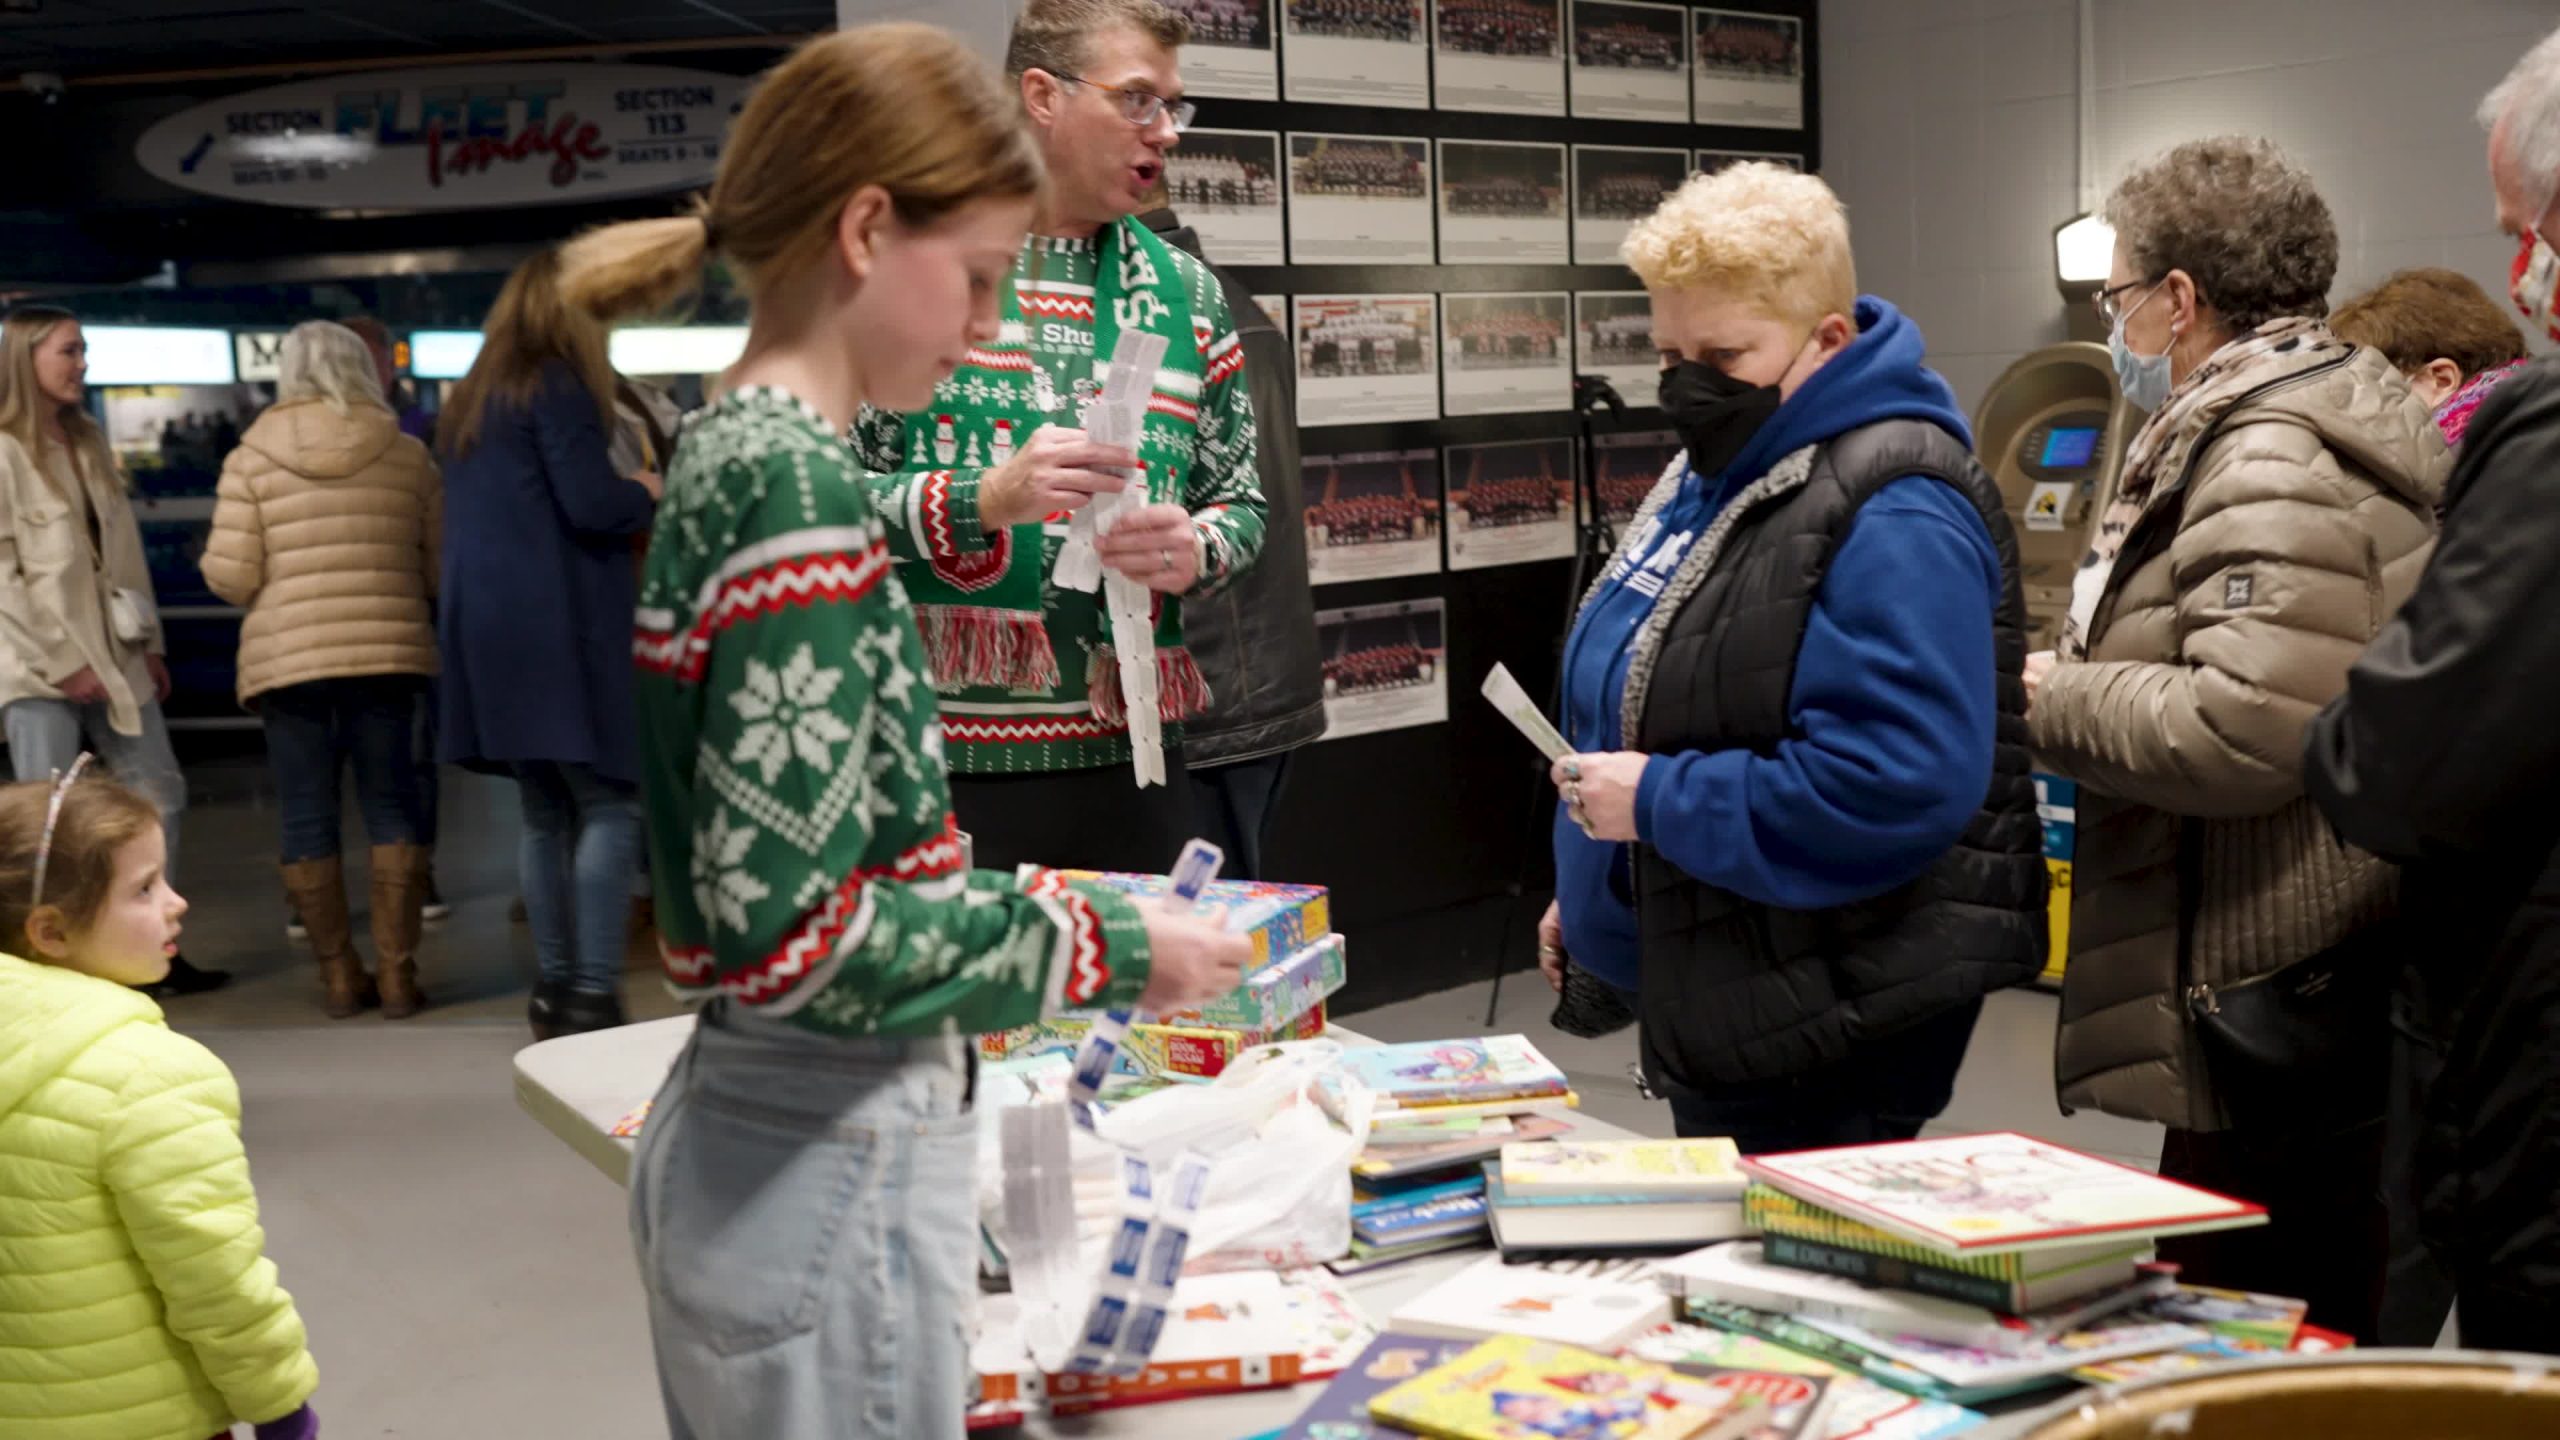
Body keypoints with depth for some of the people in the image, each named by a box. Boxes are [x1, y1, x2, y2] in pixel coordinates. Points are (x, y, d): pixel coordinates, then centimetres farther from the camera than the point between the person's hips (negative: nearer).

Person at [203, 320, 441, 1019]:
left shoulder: (251, 458, 0)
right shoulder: (406, 454, 2)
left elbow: (229, 575, -4)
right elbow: (442, 565, 5)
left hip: (286, 658, 0)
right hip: (386, 650, 1)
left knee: (307, 815, 8)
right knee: (391, 805, 8)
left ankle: (339, 974, 12)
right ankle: (397, 971, 7)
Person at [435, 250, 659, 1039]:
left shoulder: (471, 399, 20)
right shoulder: (556, 385, -6)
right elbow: (591, 506, -15)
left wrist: (624, 495, 24)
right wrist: (647, 495, 5)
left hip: (492, 626, 9)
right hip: (558, 624, -9)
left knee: (545, 813, 11)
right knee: (611, 805, -7)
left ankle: (556, 989, 13)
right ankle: (593, 994, -12)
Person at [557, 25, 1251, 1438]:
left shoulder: (725, 455, 7)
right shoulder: (799, 485, -20)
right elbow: (790, 929, -24)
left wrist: (1033, 905, 12)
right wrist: (1103, 948, -15)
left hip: (727, 1137, 9)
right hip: (834, 1174, -9)